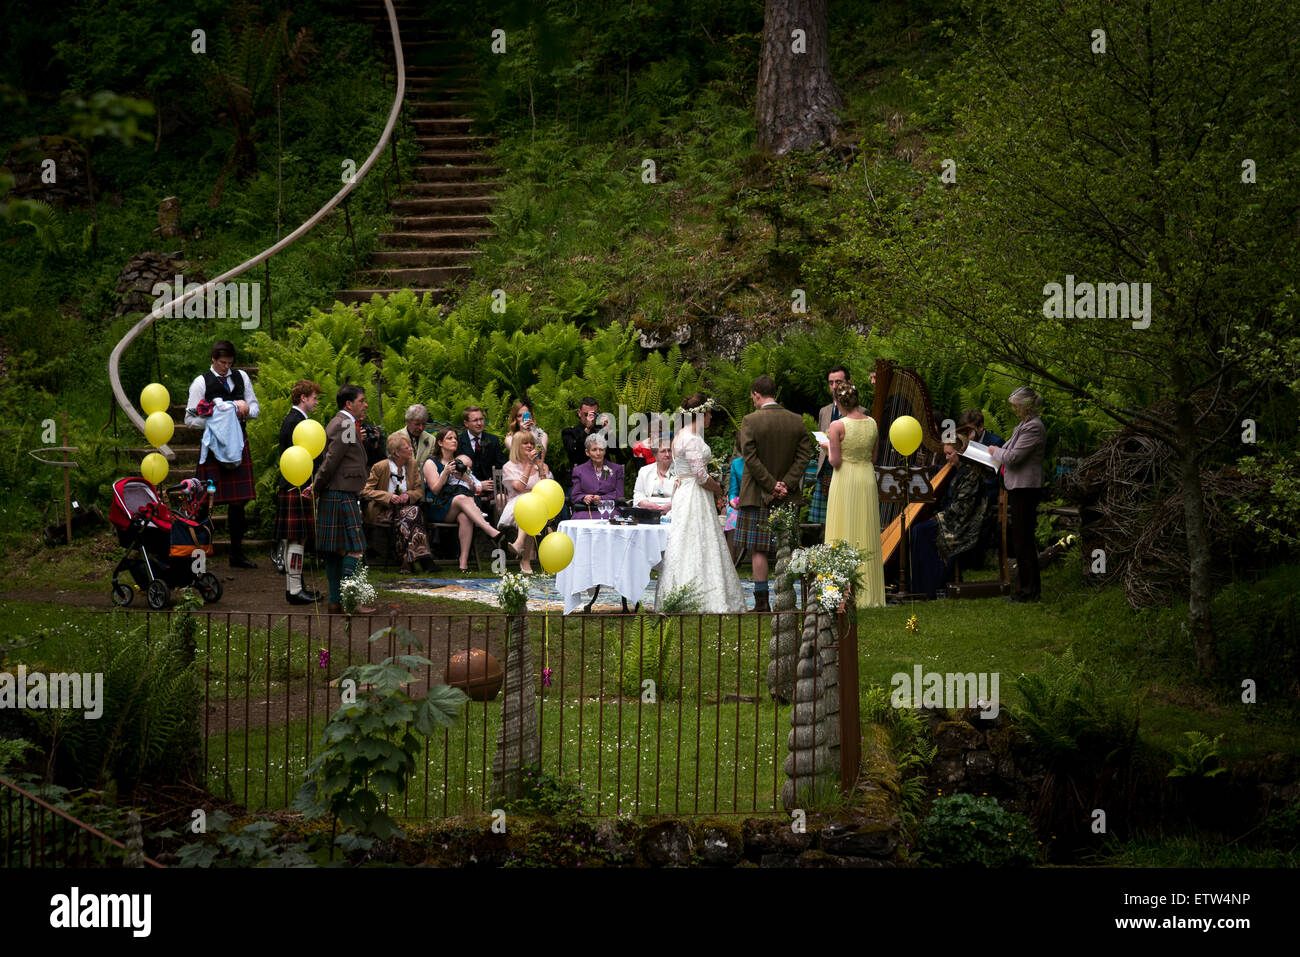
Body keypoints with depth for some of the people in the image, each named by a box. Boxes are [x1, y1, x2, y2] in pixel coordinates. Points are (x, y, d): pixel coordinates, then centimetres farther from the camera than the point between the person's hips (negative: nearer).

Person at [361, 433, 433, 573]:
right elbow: (365, 491, -8)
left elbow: (419, 490, 14)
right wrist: (389, 497, -19)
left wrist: (408, 496, -10)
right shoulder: (380, 467, -7)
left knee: (414, 511, -32)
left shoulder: (412, 465, 8)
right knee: (411, 513, -33)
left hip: (404, 508, 5)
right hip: (381, 511, -5)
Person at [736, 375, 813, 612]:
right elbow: (805, 455, 0)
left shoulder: (750, 421, -10)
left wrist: (771, 486, -11)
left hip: (758, 495, -4)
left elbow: (751, 459, -15)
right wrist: (786, 484, -6)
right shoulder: (796, 421, 4)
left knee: (758, 550, 1)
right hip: (788, 496, 4)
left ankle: (762, 601, 0)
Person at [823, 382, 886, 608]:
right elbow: (873, 457, 9)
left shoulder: (837, 426, -14)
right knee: (867, 538, 10)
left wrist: (828, 448, 4)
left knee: (844, 538, 2)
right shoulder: (872, 423, 1)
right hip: (867, 479, 5)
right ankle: (869, 595, 14)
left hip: (845, 480, -5)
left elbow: (835, 462, -14)